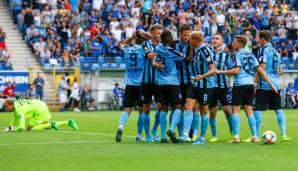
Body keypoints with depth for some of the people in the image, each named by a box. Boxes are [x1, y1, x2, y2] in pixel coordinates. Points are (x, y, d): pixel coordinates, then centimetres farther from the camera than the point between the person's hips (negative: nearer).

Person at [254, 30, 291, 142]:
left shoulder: (264, 50, -6)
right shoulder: (275, 51, 17)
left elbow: (262, 67, -15)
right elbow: (280, 71, 21)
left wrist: (255, 82, -12)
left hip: (264, 84, -8)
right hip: (275, 84, 8)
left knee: (258, 109, -4)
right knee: (279, 109, 11)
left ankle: (256, 136, -5)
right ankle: (283, 135, 6)